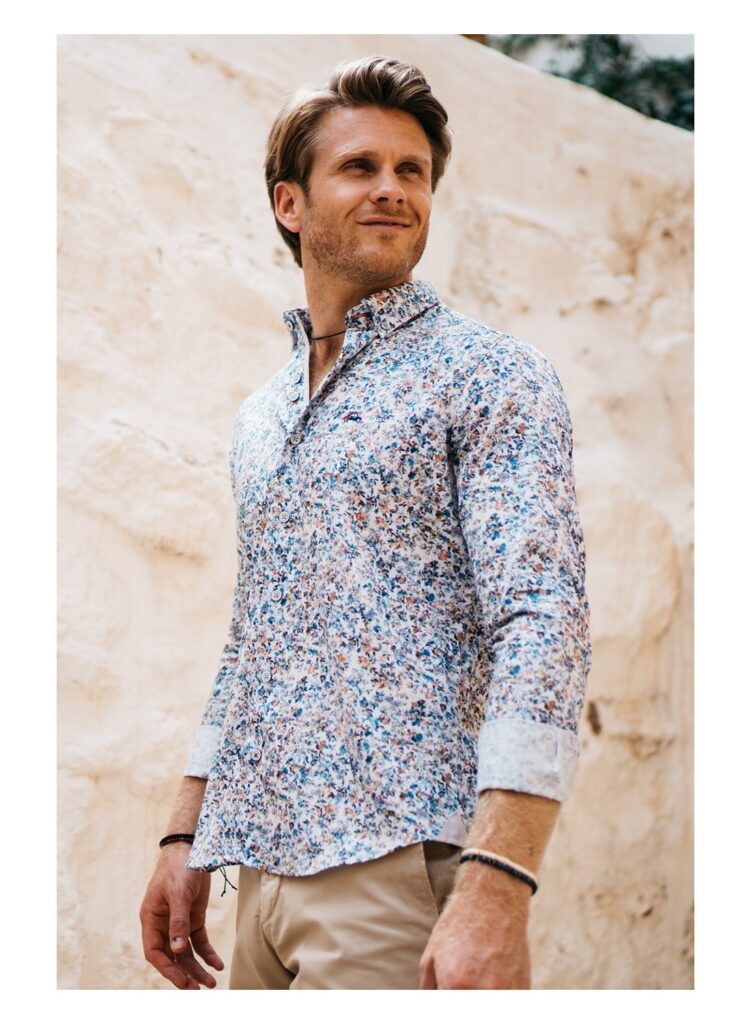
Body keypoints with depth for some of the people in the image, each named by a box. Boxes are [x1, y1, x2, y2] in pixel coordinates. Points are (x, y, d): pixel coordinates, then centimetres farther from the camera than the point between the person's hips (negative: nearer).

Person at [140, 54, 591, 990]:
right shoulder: (259, 420, 18)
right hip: (265, 867, 7)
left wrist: (496, 889, -25)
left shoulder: (489, 375, -4)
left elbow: (542, 623, -15)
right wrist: (185, 839, 15)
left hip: (400, 863, -6)